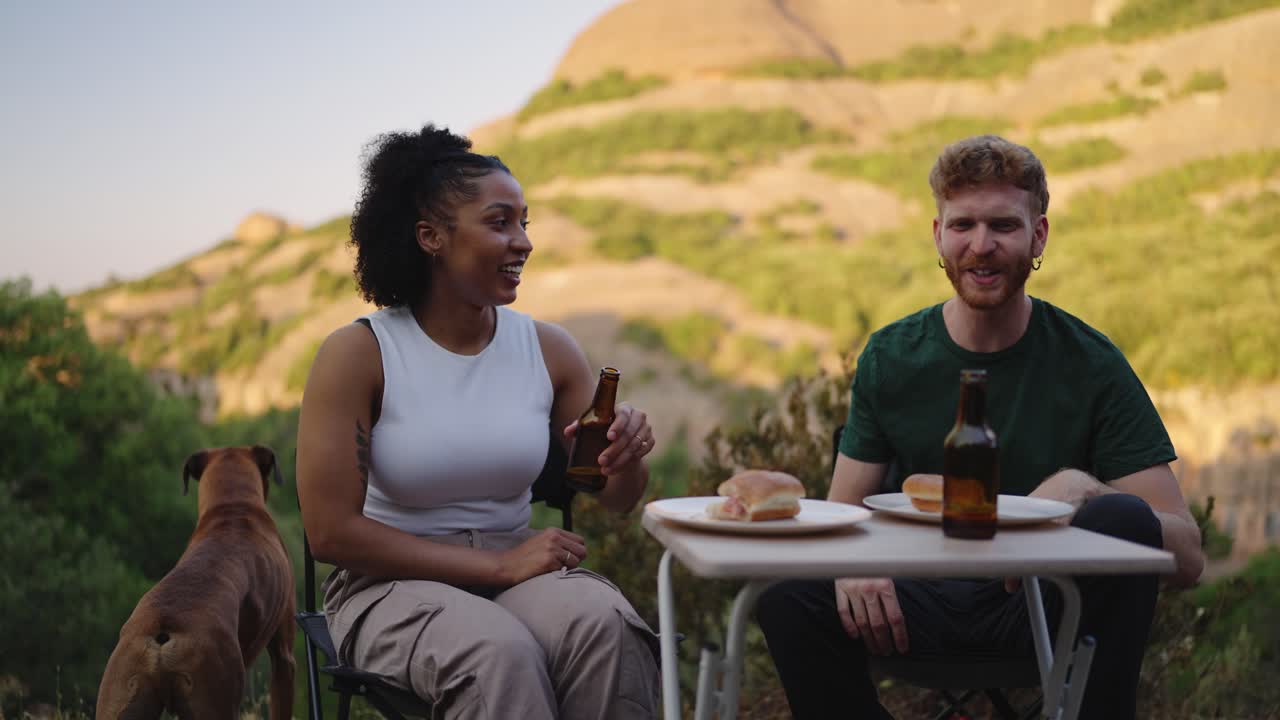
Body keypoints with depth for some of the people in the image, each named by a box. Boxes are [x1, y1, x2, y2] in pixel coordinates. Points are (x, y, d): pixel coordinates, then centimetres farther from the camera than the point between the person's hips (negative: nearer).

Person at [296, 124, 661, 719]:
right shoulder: (357, 355, -10)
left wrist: (627, 458, -17)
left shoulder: (549, 350, 1)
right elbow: (331, 532, -14)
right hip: (392, 584, -3)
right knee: (501, 654, -36)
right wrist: (499, 566, -18)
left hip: (518, 571, 3)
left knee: (606, 626, -31)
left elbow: (614, 499, 10)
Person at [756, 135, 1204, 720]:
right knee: (786, 593, -27)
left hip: (1045, 605, -1)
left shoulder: (1091, 363, -5)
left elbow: (1187, 556, -9)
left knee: (1124, 519, -31)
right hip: (924, 600, 1)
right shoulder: (891, 358, 2)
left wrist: (1082, 490, -29)